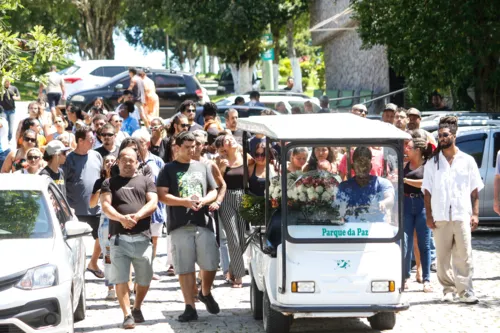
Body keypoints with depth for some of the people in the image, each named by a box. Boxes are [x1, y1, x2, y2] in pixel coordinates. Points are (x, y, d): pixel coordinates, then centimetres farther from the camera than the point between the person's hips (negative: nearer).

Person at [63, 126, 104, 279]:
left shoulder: (96, 156, 6)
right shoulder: (69, 159, -8)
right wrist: (68, 206, -14)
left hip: (97, 208, 5)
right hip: (76, 210, -5)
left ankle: (93, 264, 34)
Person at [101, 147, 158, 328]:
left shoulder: (146, 181, 13)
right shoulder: (109, 183, 12)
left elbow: (153, 203, 0)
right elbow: (105, 206, -2)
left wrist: (137, 216, -19)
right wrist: (121, 218, -22)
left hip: (142, 237, 1)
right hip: (118, 237, -1)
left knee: (144, 278, 7)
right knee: (120, 278, -7)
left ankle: (137, 309, 28)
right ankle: (127, 315, -5)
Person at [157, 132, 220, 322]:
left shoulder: (203, 167, 15)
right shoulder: (169, 169, 4)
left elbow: (213, 192, 15)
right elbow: (162, 196, -4)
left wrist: (203, 201, -6)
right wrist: (186, 201, -14)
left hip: (203, 223, 3)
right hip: (180, 226, -3)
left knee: (211, 265, 2)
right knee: (185, 268, -1)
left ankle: (206, 294, 30)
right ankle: (190, 308, 2)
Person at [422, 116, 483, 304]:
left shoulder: (467, 161, 10)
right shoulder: (432, 163, 12)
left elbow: (475, 190, 9)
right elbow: (427, 192, 9)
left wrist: (475, 214, 0)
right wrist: (429, 216, 0)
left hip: (462, 216, -1)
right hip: (440, 217, 1)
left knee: (464, 256, -6)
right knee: (443, 257, 2)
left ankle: (465, 291, -4)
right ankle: (448, 290, 11)